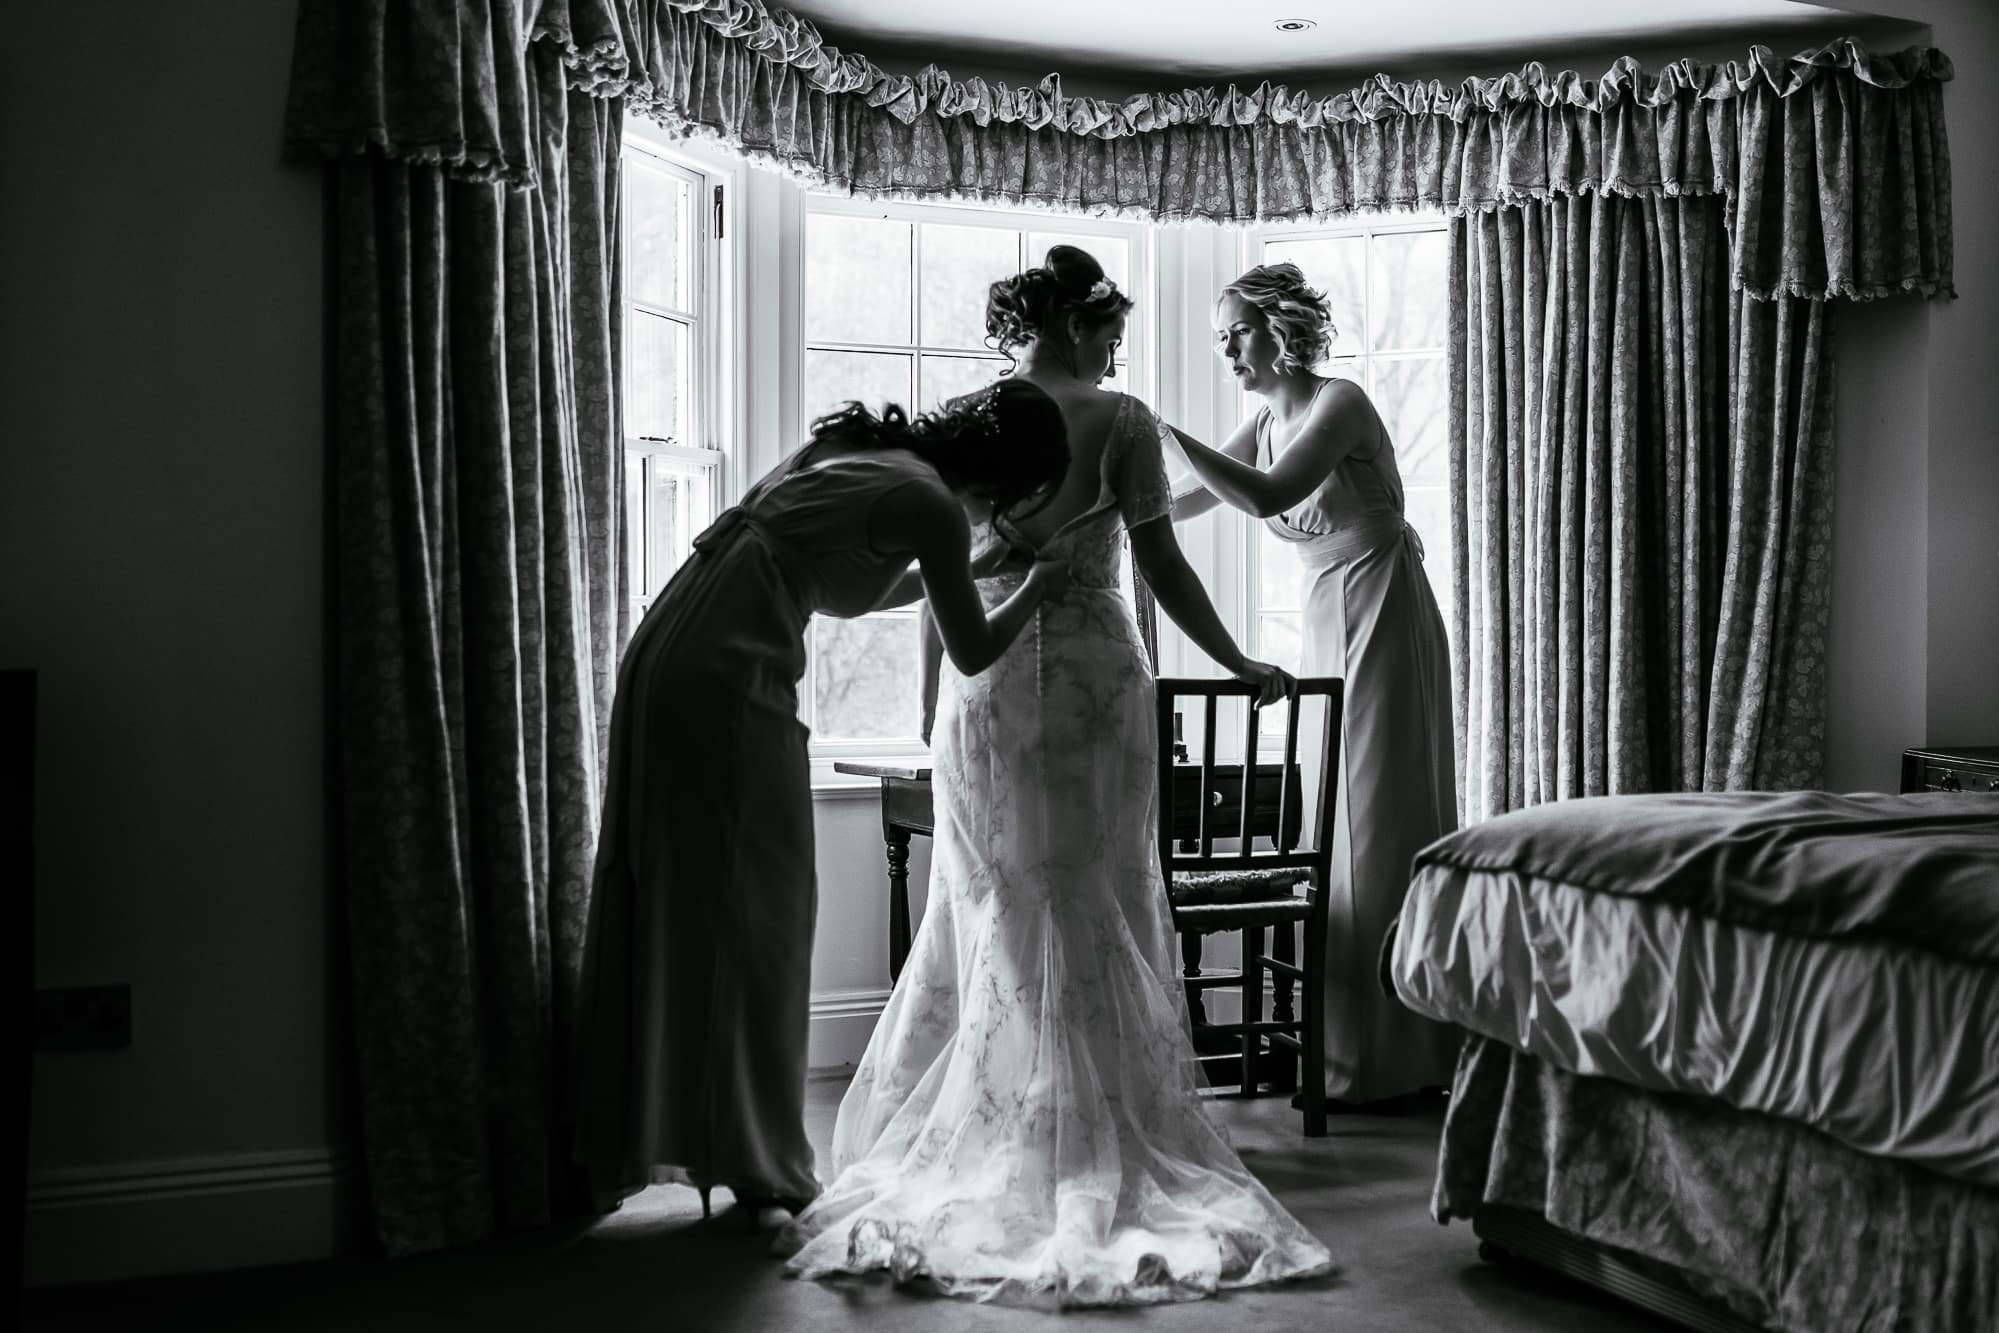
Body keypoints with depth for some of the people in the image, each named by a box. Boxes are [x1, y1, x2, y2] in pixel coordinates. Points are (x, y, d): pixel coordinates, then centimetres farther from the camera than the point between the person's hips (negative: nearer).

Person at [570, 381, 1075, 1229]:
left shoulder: (853, 449, 19)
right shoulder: (932, 506, -5)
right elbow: (972, 654, 6)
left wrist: (939, 575, 31)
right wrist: (1038, 588, 22)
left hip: (661, 658, 9)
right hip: (729, 683, -9)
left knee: (661, 904, 14)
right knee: (748, 914, 0)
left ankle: (629, 1142, 24)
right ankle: (753, 1166, 9)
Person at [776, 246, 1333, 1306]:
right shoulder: (1119, 421, -4)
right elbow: (1162, 570, -6)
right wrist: (1242, 668, 4)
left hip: (985, 680, 3)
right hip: (1090, 674, -3)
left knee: (990, 910, 11)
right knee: (1092, 913, 5)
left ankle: (980, 1142, 16)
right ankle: (1096, 1148, 9)